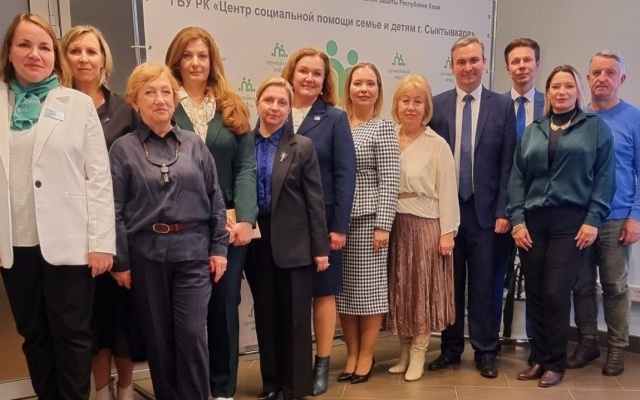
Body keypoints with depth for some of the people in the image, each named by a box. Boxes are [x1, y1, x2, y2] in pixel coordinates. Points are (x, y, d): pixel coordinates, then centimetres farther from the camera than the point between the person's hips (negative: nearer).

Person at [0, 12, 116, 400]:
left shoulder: (79, 104, 1)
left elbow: (99, 176, -3)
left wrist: (101, 242, -8)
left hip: (68, 243, -3)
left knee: (73, 335, 7)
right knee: (34, 335, 15)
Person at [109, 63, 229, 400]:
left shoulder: (194, 144, 6)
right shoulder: (123, 149, 0)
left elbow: (215, 199, 6)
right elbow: (115, 210, -2)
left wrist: (219, 248, 2)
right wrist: (120, 261, -5)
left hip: (192, 251, 1)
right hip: (145, 254, 0)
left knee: (192, 334, -2)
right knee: (158, 338, 9)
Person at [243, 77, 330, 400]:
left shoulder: (302, 147, -1)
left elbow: (315, 201, -3)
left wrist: (320, 248, -6)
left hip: (293, 243, -2)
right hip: (256, 243, 3)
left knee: (295, 319, 5)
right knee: (265, 317, 13)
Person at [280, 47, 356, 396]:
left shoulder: (335, 118, 0)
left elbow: (345, 175, -4)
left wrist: (339, 225, -10)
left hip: (321, 220, -1)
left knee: (322, 292, 8)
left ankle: (322, 365, 22)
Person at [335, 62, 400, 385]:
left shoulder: (383, 129, -3)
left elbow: (389, 182, -8)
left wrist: (383, 225, -14)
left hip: (368, 219, -4)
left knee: (369, 287, 4)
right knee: (344, 289, 9)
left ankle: (366, 356, 18)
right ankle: (351, 354, 23)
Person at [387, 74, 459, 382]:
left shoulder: (437, 145, -5)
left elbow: (447, 191, -5)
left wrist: (447, 232, -9)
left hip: (425, 225, -4)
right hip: (393, 225, 4)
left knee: (423, 290, 4)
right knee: (399, 290, 12)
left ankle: (418, 354, 17)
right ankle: (404, 351, 26)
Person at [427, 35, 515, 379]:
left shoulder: (502, 106, 2)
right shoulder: (436, 105, 4)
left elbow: (508, 163, -1)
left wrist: (503, 210, -6)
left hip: (484, 209, -1)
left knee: (483, 284, 7)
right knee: (450, 282, 10)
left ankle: (485, 351, 20)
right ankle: (451, 348, 24)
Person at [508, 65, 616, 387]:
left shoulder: (596, 127, 5)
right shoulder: (532, 131, 12)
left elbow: (605, 177, -1)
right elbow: (517, 178, 8)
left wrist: (593, 220, -9)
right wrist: (517, 220, -2)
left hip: (571, 221, -3)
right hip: (533, 221, 3)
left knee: (556, 294, -4)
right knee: (535, 294, 5)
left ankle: (555, 363, 13)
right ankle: (539, 359, 19)